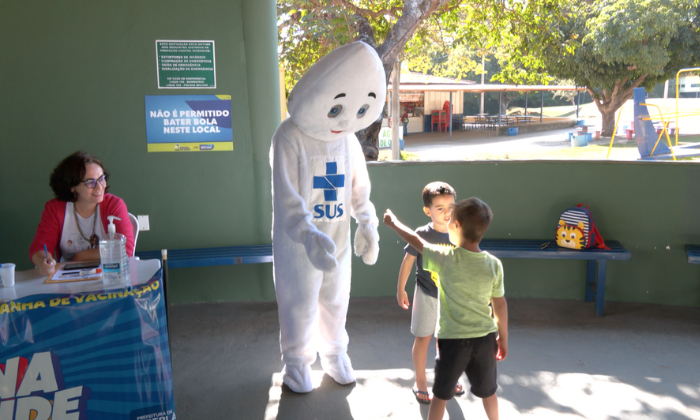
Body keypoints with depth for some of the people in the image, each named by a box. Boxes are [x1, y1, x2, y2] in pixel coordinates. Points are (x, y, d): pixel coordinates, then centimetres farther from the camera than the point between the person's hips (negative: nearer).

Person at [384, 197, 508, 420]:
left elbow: (417, 242, -1)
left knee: (441, 394, 14)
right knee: (487, 391, 24)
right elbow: (500, 305, -2)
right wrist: (503, 337, 12)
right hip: (485, 338, 3)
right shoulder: (494, 264, -9)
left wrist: (394, 223, 16)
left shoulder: (446, 258, -16)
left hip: (452, 340, -3)